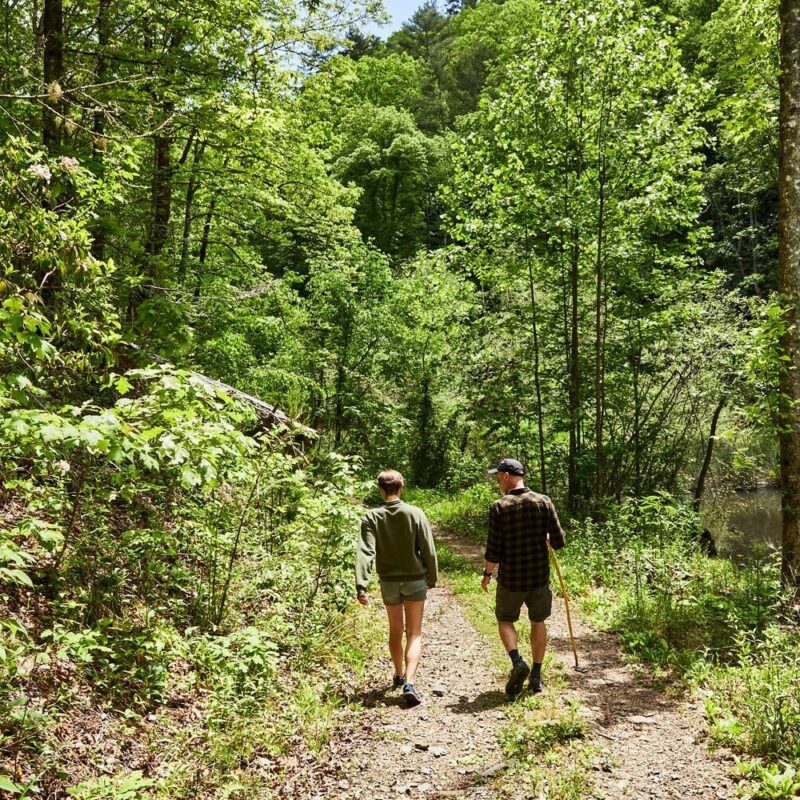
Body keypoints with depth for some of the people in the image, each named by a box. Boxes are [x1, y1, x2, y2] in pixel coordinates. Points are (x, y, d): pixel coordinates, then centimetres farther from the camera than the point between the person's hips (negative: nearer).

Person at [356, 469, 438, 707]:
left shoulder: (372, 517, -10)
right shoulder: (415, 513, -11)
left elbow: (366, 552, -18)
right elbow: (428, 550, -8)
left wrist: (361, 585, -20)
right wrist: (432, 578, 6)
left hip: (389, 581, 2)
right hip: (415, 580, -1)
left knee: (395, 631, 21)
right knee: (414, 634, 5)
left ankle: (398, 675, 37)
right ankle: (409, 682, -11)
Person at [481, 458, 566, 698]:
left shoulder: (499, 507, -12)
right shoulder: (544, 502, -6)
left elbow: (494, 549, -11)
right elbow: (558, 541, -5)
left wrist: (487, 574, 4)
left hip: (510, 578, -2)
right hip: (539, 575, 2)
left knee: (505, 620, 17)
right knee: (538, 622, 19)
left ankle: (517, 662, -3)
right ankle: (536, 676, 23)